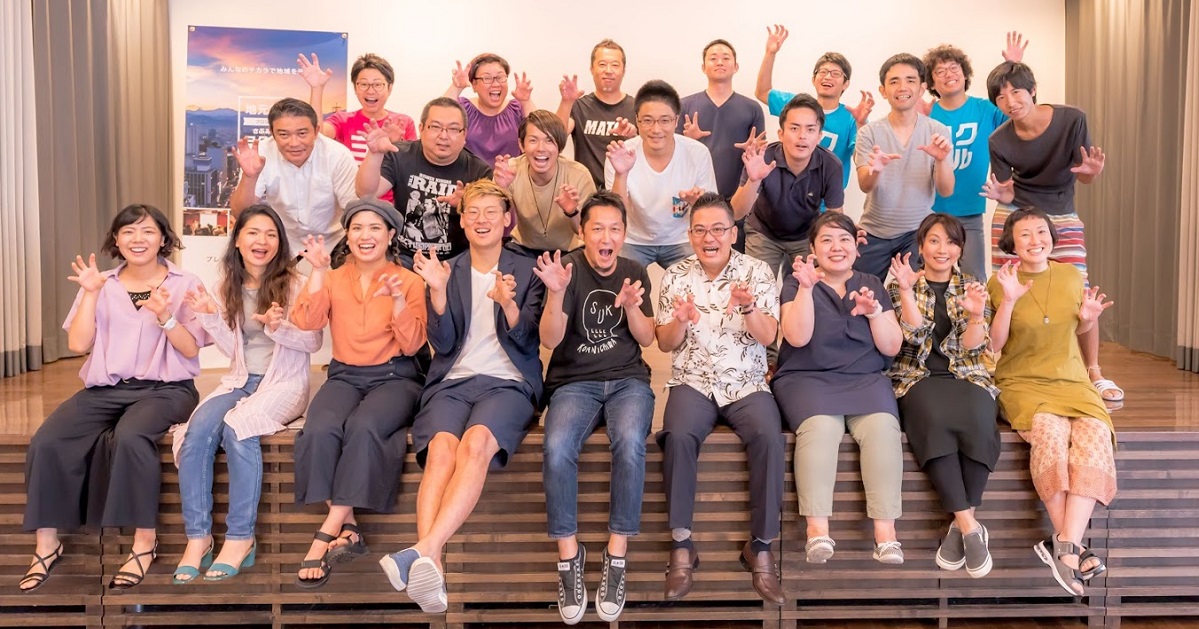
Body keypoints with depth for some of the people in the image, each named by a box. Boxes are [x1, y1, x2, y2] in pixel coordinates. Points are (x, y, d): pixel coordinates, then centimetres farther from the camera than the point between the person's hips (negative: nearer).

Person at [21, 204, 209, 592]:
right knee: (46, 442, -22)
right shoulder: (102, 285, 12)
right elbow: (77, 344, 2)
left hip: (164, 388, -3)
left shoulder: (185, 285, 4)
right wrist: (90, 294, -7)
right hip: (106, 388, 4)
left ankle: (145, 541, -21)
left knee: (131, 436, -35)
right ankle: (47, 545, -7)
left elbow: (190, 349, -3)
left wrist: (164, 316, -20)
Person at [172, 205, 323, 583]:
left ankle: (240, 538, -23)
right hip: (240, 380, 4)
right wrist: (210, 317, -5)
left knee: (237, 426, -32)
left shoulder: (293, 283, -4)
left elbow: (313, 341, -4)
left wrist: (278, 327, -22)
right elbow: (232, 349, 11)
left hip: (284, 382, -4)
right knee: (197, 431, -25)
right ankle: (197, 537, -18)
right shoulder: (229, 285, 10)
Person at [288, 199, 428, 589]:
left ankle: (326, 535, -27)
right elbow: (306, 322, -6)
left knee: (363, 427, -34)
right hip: (344, 376, 2)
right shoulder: (335, 278, 13)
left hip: (395, 377, -2)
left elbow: (411, 345, -4)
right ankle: (348, 529, -22)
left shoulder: (409, 281, 5)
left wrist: (398, 299, -16)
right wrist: (318, 273, -14)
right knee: (320, 430, -30)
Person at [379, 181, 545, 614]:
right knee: (441, 449, -31)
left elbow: (526, 341, 1)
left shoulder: (526, 272, 11)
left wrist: (508, 304, -20)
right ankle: (432, 569, -43)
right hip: (452, 382, 1)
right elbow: (443, 344, 5)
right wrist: (438, 290, -10)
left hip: (508, 383, -1)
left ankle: (424, 550, -43)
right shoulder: (449, 272, 16)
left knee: (476, 443, -34)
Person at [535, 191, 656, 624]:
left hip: (627, 380, 2)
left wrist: (632, 307, -13)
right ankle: (568, 555, -15)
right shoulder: (569, 268, -2)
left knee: (630, 441, -33)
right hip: (574, 382, -1)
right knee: (557, 448, -33)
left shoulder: (635, 273, 9)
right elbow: (550, 340, -11)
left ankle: (617, 556, -20)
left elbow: (646, 339, 7)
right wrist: (556, 294, -29)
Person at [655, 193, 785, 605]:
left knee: (769, 437, -30)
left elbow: (768, 336, -6)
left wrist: (747, 308, -26)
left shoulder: (757, 271, 3)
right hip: (692, 382, 0)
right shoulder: (675, 275, 6)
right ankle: (681, 546, -19)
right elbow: (665, 344, 5)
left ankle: (760, 546, -16)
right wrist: (681, 321, -17)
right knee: (678, 436, -32)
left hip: (747, 383, 0)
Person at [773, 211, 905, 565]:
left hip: (865, 379, 2)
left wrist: (873, 311, -7)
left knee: (882, 425, -30)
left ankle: (886, 532, -32)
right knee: (821, 426, -35)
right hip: (807, 378, -2)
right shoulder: (796, 283, 10)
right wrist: (806, 288, -16)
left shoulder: (872, 285, 17)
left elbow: (892, 347, 9)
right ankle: (817, 531, -39)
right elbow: (797, 337, -7)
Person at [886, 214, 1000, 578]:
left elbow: (972, 348, 2)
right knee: (934, 418, -36)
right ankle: (970, 526, -31)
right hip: (918, 377, -2)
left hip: (966, 376, 2)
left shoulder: (970, 287, 14)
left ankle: (961, 524, -24)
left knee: (977, 420, -33)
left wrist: (976, 314, -16)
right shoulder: (901, 284, 11)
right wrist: (907, 289, -14)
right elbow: (914, 335, -4)